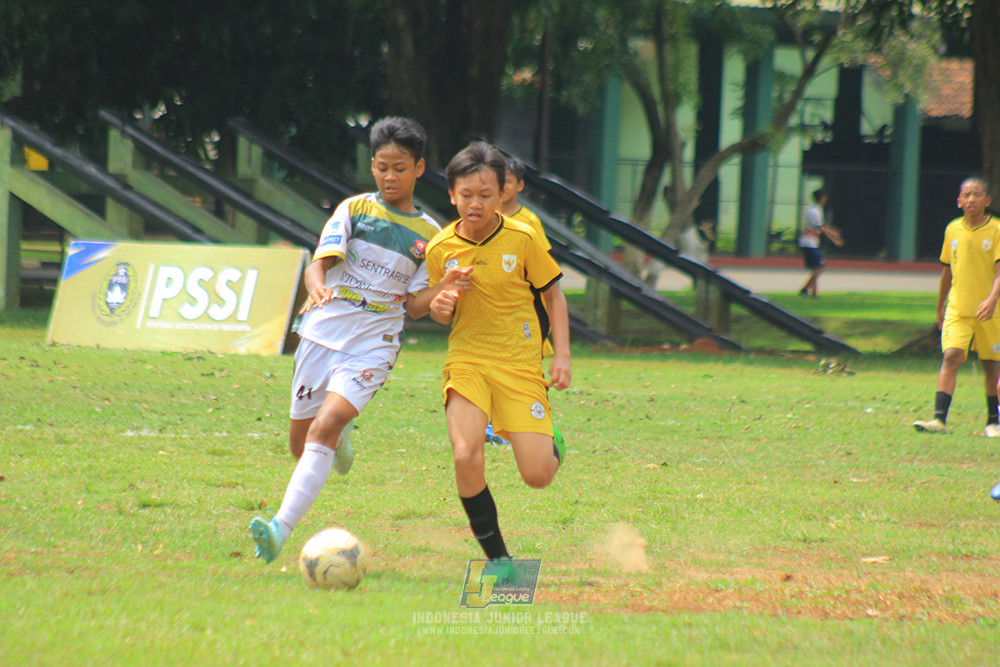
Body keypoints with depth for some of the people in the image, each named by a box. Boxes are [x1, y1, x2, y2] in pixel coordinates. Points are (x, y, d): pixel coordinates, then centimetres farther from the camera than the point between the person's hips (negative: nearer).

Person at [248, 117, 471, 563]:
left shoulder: (429, 235, 7)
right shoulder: (354, 209, 4)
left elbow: (413, 306, 6)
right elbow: (319, 262, -7)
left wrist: (444, 289, -14)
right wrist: (316, 287, -30)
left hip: (372, 345, -2)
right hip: (323, 331, 2)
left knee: (324, 428, -23)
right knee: (300, 443, 8)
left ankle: (281, 530, -32)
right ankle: (342, 435, 46)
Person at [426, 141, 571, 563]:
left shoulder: (522, 240, -6)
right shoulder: (441, 248, -1)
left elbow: (554, 295, 6)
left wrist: (562, 355, -3)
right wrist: (439, 307, -11)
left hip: (521, 365, -1)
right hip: (467, 360, 1)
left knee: (536, 476, -8)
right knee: (466, 457, -24)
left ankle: (552, 447, 33)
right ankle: (496, 557, -6)